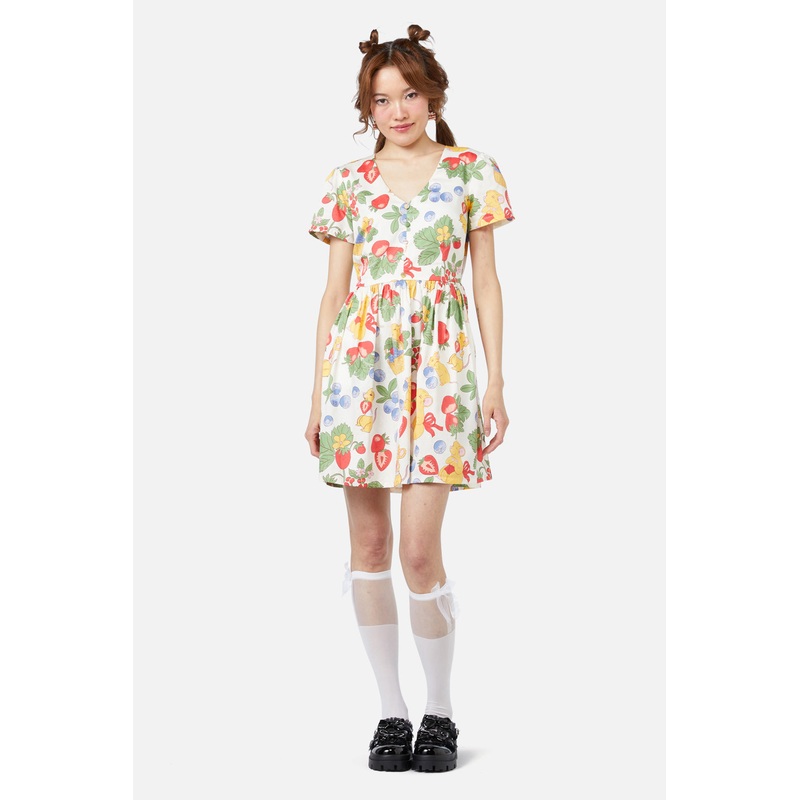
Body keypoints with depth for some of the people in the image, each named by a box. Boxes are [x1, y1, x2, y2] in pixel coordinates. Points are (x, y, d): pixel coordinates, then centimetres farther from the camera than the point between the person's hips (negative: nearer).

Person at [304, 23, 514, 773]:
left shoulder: (471, 171, 5)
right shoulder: (349, 182, 9)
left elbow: (486, 283, 5)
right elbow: (333, 291, 10)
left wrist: (496, 382, -1)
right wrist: (317, 392, 7)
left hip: (438, 369, -2)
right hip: (359, 367, 2)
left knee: (420, 552, -9)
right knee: (368, 545, 4)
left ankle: (440, 710, 11)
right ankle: (391, 709, 16)